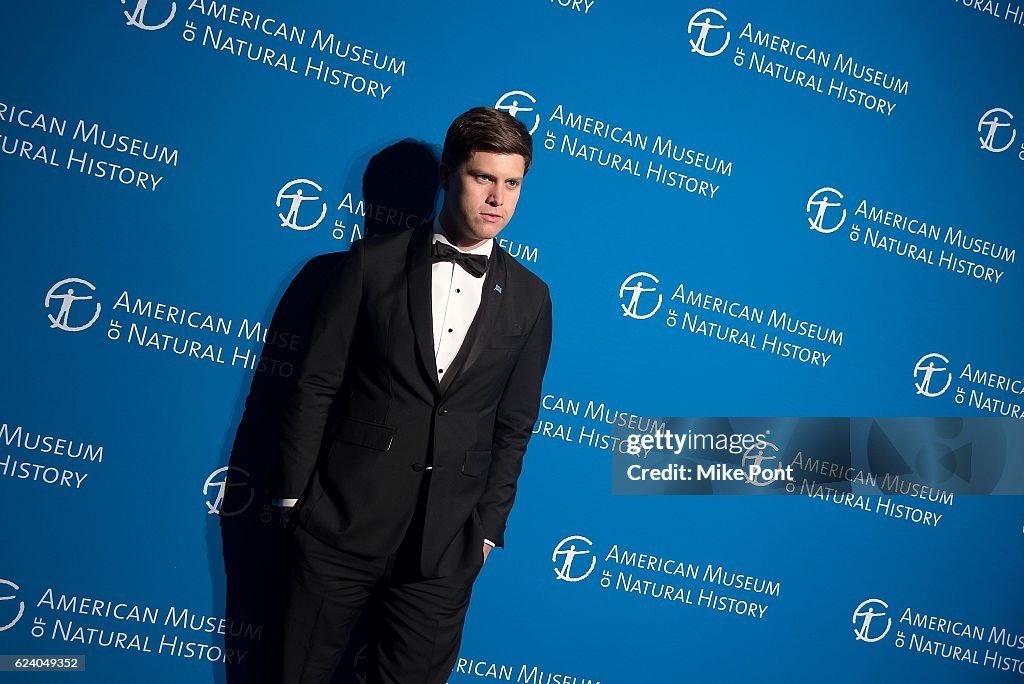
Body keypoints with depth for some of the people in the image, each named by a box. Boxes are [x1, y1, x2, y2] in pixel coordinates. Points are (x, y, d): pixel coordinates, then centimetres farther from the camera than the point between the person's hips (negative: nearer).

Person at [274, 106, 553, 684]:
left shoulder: (529, 298, 3)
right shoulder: (374, 261, -1)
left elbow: (513, 427, 7)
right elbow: (317, 384, -1)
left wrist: (488, 527, 3)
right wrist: (295, 494, -2)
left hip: (445, 547, 1)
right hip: (341, 522, -1)